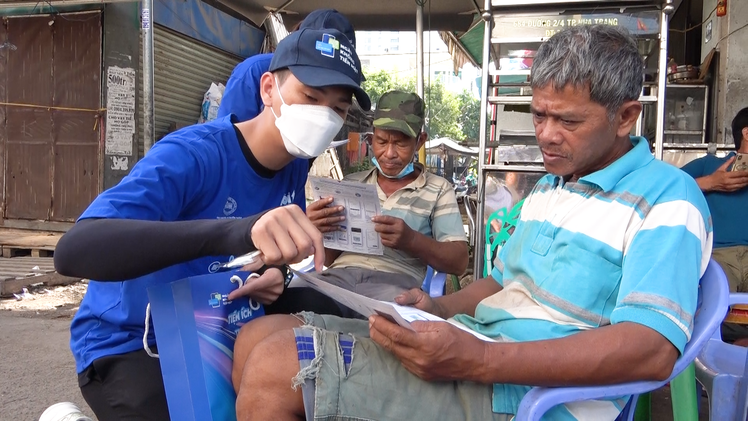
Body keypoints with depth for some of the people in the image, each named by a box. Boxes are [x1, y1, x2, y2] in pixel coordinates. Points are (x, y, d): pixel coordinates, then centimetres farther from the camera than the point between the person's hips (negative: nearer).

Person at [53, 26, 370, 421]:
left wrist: (275, 279, -20)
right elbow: (73, 250, -40)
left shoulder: (295, 166, -4)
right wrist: (229, 231, -55)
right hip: (128, 343, -5)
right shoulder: (190, 155, -26)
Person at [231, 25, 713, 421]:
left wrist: (480, 360, -29)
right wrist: (439, 309, 4)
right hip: (470, 346, 9)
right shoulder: (547, 188, 20)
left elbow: (654, 349, -21)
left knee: (275, 366, -22)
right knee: (262, 333, 0)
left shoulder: (668, 198, -8)